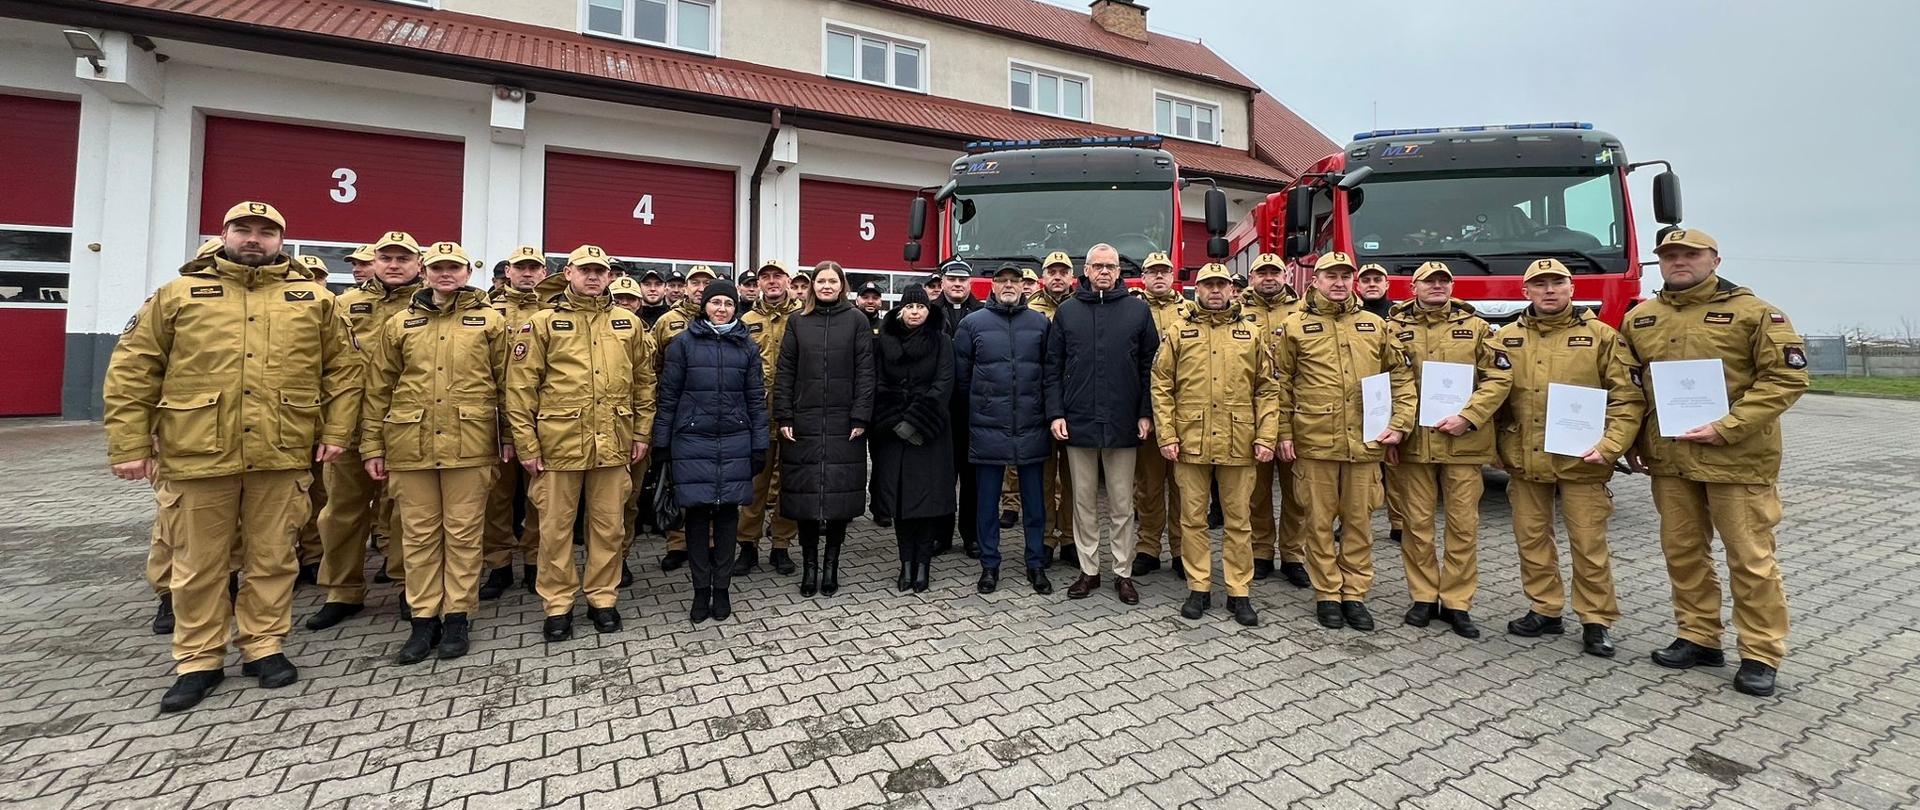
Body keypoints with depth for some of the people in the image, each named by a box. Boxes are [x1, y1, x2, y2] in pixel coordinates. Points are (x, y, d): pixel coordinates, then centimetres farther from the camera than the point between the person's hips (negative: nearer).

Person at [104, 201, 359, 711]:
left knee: (272, 560, 10)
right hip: (196, 455, 0)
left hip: (282, 457, 0)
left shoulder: (315, 300, 6)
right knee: (198, 566, 11)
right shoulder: (178, 295, 5)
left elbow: (343, 369, 7)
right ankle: (198, 661, 25)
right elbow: (132, 372, 5)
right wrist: (129, 445, 0)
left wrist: (336, 432, 0)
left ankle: (263, 647, 25)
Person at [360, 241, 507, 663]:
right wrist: (372, 444, 6)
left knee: (463, 532, 5)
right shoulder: (399, 323, 11)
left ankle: (457, 616, 16)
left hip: (469, 445, -2)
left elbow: (506, 382, 3)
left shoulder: (491, 320, 5)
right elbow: (379, 388, 11)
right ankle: (424, 618, 19)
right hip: (411, 445, 3)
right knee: (419, 533, 8)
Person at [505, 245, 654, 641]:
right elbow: (520, 388, -2)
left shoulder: (628, 323, 8)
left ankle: (602, 599, 26)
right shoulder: (543, 323, 0)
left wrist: (642, 433, 8)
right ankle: (558, 605, 24)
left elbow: (644, 382, 12)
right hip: (559, 444, -2)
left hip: (612, 445, 2)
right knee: (556, 528, 9)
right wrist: (526, 443, -6)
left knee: (608, 526, 11)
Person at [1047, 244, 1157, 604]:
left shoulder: (1138, 310, 5)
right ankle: (1088, 570, 22)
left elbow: (1149, 367, 5)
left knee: (1121, 504, 8)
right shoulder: (1067, 311, 6)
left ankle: (1123, 573, 21)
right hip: (1078, 423, 1)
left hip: (1123, 424, -1)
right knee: (1084, 502, 10)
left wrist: (1146, 413, -2)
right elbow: (1053, 368, 6)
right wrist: (1055, 414, -2)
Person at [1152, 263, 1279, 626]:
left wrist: (1266, 437, -3)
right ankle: (1199, 588, 21)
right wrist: (1166, 435, -7)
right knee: (1193, 518, 8)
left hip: (1238, 444, 1)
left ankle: (1239, 592, 21)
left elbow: (1267, 390, 6)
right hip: (1190, 443, 0)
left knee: (1238, 520, 9)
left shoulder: (1251, 334, 8)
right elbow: (1161, 387, 1)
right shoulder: (1179, 333, 5)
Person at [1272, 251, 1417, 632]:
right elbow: (1281, 384, 2)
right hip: (1314, 442, -2)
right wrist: (1284, 434, -3)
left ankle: (1354, 594, 23)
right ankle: (1327, 594, 20)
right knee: (1320, 522, 6)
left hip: (1364, 442, 3)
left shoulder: (1375, 325, 10)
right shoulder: (1294, 327, 1)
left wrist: (1399, 424, 3)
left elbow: (1401, 376, 13)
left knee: (1359, 520, 10)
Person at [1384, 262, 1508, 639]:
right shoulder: (1394, 327, 6)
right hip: (1412, 442, -1)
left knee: (1464, 524, 5)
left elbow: (1497, 379, 2)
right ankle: (1423, 597, 19)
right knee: (1417, 523, 6)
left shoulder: (1476, 327, 8)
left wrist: (1467, 418, -12)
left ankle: (1457, 603, 17)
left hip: (1463, 443, 1)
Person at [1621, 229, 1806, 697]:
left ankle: (1761, 654, 16)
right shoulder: (1639, 319, 8)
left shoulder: (1754, 312, -3)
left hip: (1737, 458, -4)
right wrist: (1634, 439, 6)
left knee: (1750, 557, 3)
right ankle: (1698, 638, 24)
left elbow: (1786, 378, -8)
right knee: (1682, 550, 11)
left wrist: (1725, 429, -17)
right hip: (1668, 458, 4)